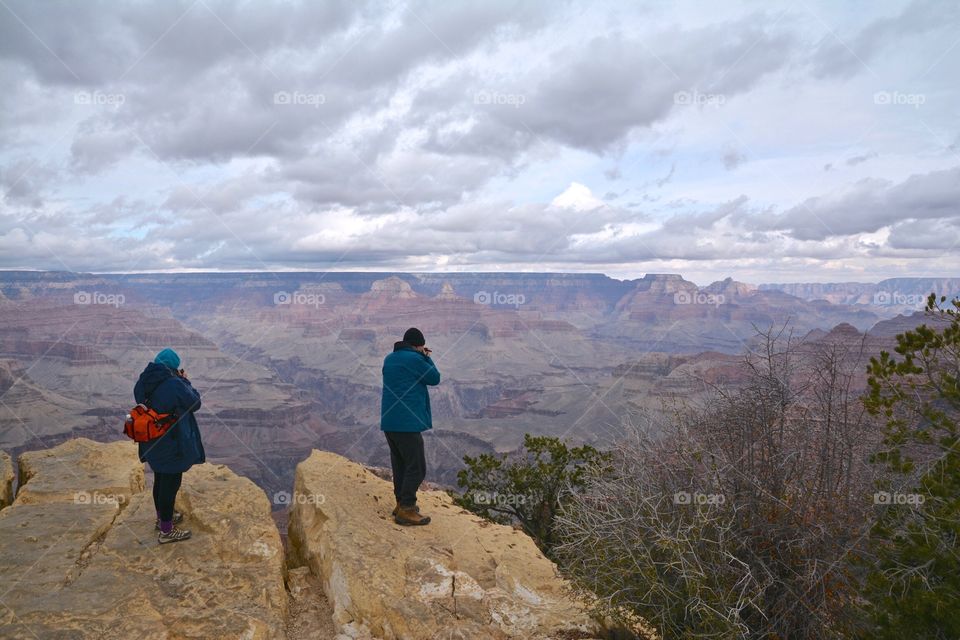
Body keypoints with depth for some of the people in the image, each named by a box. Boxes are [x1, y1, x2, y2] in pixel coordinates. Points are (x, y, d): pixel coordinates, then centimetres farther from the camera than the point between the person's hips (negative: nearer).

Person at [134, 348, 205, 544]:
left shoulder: (142, 383, -3)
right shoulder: (174, 384, -26)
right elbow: (195, 403, -13)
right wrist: (185, 381, -3)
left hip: (152, 443, 8)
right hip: (172, 444, -8)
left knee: (160, 479, 24)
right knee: (171, 483, 5)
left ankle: (162, 517, 43)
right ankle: (166, 531, 16)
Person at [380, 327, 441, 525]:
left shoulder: (389, 358, 13)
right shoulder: (414, 359, -13)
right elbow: (435, 378, -3)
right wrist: (426, 358, 6)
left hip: (389, 421, 9)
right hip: (407, 422, -9)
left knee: (400, 464, 18)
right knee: (416, 468, -2)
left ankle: (401, 503, 27)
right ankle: (406, 511, -1)